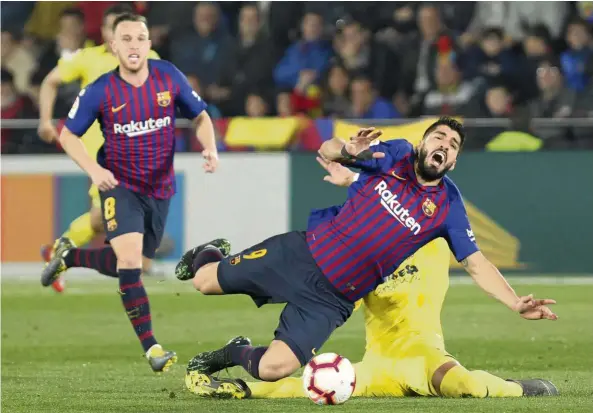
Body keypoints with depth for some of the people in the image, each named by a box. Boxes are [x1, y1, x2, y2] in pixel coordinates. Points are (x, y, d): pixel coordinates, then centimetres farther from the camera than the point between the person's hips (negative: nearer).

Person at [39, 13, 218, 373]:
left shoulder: (169, 77, -8)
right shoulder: (100, 92, -15)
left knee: (129, 267, 14)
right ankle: (151, 347, -19)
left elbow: (200, 116, 5)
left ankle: (70, 256, 42)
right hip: (120, 186, -4)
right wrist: (94, 169, -19)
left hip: (160, 188, 4)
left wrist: (210, 148, -14)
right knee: (130, 258, -22)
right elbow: (68, 135, -3)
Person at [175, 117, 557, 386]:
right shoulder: (396, 154, -3)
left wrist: (517, 304, -20)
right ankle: (209, 256, 41)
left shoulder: (448, 207, -4)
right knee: (204, 282, 3)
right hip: (303, 253, 0)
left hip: (332, 299, 0)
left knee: (274, 368, -17)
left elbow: (477, 264, -5)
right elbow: (327, 152, 0)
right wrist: (348, 151, -25)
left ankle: (234, 355, 17)